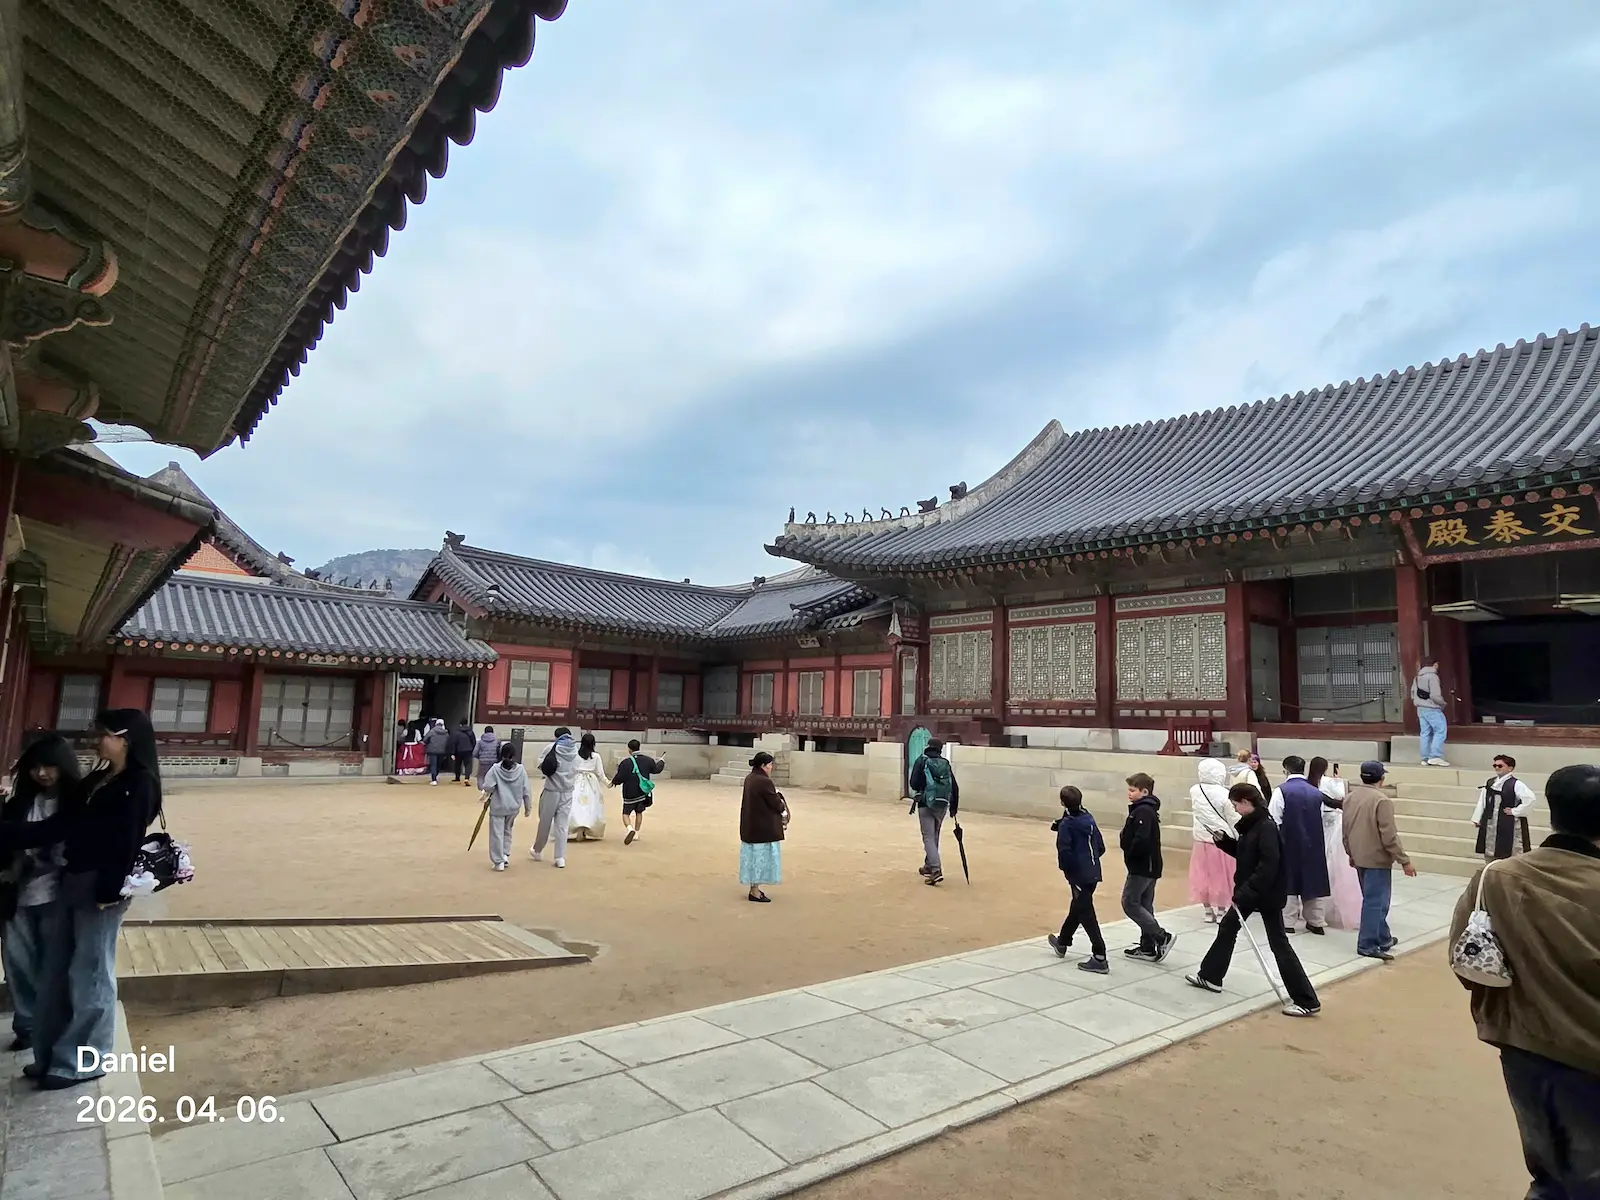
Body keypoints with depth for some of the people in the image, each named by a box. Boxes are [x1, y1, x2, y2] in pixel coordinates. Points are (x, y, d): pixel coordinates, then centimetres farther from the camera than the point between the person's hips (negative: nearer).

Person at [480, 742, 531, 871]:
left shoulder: (495, 769, -11)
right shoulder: (521, 769, -5)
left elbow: (488, 787, -16)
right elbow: (527, 790, -2)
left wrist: (487, 796, 9)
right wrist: (528, 807, 8)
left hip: (498, 806, -3)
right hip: (513, 807, 3)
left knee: (497, 833, 6)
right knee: (507, 831, 23)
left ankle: (499, 861, 6)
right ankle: (505, 855, 19)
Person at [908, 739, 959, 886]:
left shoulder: (922, 760, -4)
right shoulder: (945, 763, 6)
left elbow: (914, 783, -11)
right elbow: (954, 787, 5)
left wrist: (917, 794, 12)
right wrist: (953, 807, 15)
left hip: (926, 804, -4)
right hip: (942, 805, 4)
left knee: (928, 837, -4)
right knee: (934, 835, 20)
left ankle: (936, 870, -19)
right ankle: (929, 866, 32)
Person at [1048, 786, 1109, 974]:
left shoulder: (1066, 824, -14)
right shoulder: (1089, 819, 7)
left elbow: (1064, 851, -21)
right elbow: (1101, 847, 11)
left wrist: (1066, 868, -4)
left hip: (1079, 875, -8)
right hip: (1093, 873, 8)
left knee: (1086, 915, -5)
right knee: (1076, 908, 22)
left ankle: (1100, 959, -8)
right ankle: (1062, 942, 41)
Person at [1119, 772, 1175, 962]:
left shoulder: (1143, 811, -19)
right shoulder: (1146, 809, 13)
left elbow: (1142, 839, -28)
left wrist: (1130, 855, -15)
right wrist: (1125, 841, 1)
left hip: (1141, 867, -10)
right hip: (1150, 866, 10)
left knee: (1129, 903, -5)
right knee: (1145, 906, 14)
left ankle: (1162, 937, -4)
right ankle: (1148, 947, 20)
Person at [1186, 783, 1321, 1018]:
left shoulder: (1266, 827, -23)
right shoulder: (1249, 824, 6)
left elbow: (1268, 866, -29)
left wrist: (1244, 893, -27)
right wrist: (1223, 841, 0)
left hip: (1267, 893, -10)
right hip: (1249, 891, 10)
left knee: (1279, 944, -3)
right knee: (1227, 928, 17)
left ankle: (1307, 1001, 7)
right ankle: (1210, 976, 30)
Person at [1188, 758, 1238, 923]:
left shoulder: (1194, 791, -6)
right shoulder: (1224, 794, -17)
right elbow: (1233, 820, -8)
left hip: (1201, 841, 3)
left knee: (1204, 877, 12)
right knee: (1221, 878, 10)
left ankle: (1209, 911, 21)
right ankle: (1222, 912, 18)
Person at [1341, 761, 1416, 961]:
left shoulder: (1350, 797, 6)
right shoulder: (1382, 800, -19)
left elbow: (1344, 831, 13)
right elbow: (1389, 836, -20)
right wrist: (1404, 861, -12)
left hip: (1359, 858, 8)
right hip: (1377, 859, -8)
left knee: (1373, 899, 19)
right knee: (1375, 902, -1)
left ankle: (1383, 938, 30)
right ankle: (1367, 945, 2)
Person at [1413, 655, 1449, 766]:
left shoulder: (1418, 677, 12)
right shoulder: (1432, 676, -14)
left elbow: (1413, 694, 14)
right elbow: (1435, 695, -19)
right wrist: (1443, 704, -3)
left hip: (1420, 709, 8)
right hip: (1432, 709, -8)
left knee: (1426, 733, 10)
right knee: (1440, 730, -4)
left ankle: (1425, 758, 11)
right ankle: (1435, 757, -12)